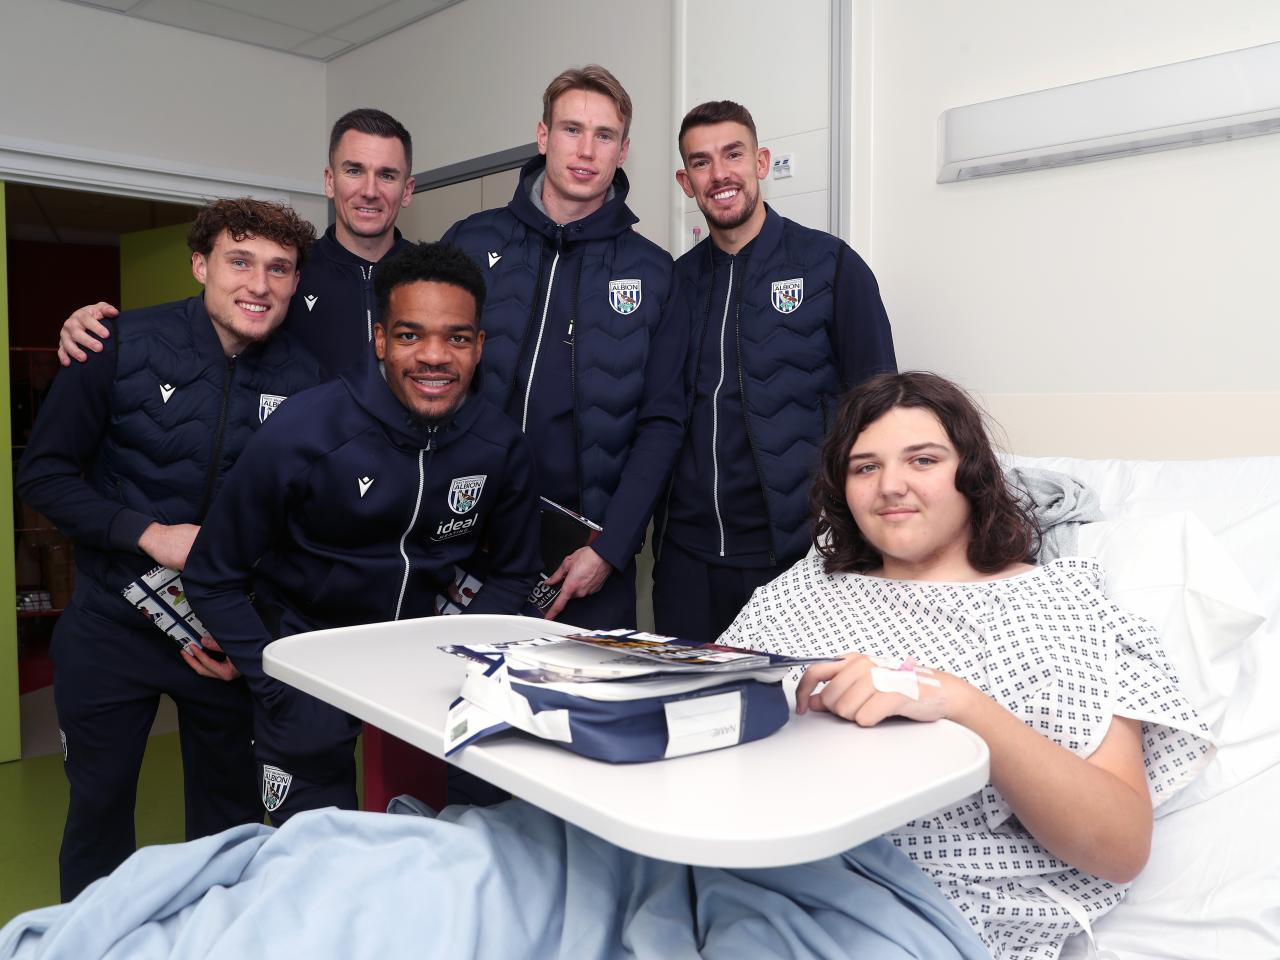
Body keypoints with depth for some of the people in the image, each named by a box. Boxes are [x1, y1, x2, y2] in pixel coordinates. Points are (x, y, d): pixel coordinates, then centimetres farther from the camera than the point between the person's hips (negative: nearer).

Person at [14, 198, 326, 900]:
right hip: (113, 625, -1)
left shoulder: (303, 379, -6)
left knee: (231, 815, 14)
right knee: (98, 806, 14)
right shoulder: (125, 344, -11)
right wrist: (148, 533, -20)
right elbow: (42, 473, -6)